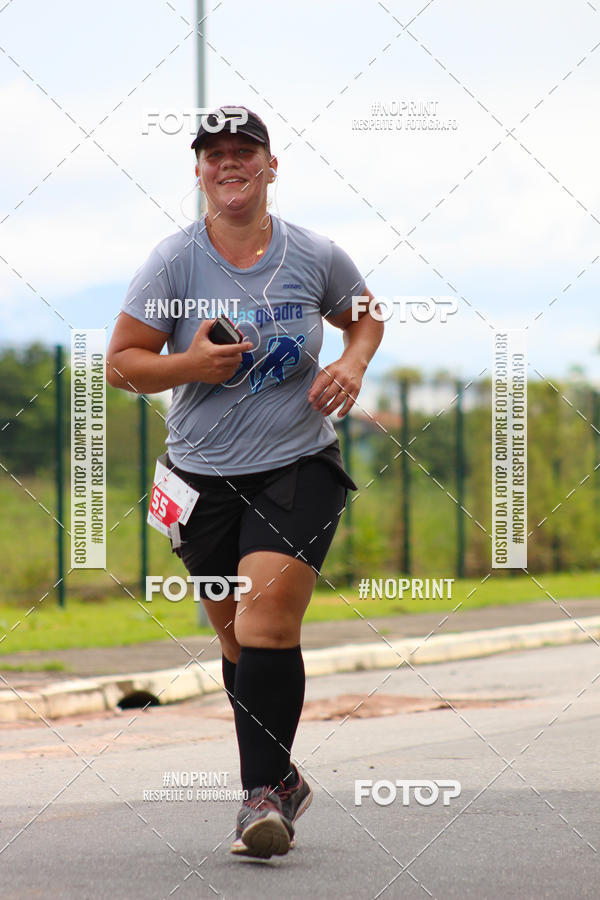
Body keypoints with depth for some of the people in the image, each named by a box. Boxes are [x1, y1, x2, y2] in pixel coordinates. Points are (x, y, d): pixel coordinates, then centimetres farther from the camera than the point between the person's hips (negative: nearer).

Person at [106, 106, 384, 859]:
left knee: (268, 620, -19)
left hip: (298, 467, -1)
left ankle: (264, 791, -15)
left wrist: (352, 364, -2)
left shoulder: (316, 257, -1)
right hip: (203, 476, 1)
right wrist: (191, 365, -18)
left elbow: (365, 315, 19)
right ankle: (280, 780, 28)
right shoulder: (173, 262, -4)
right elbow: (121, 364, -1)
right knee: (238, 640, 9)